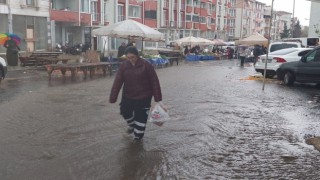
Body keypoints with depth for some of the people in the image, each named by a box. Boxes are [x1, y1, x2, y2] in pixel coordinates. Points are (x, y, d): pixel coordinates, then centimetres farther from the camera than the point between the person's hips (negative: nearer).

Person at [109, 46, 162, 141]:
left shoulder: (146, 65, -14)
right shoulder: (123, 66, -6)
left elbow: (154, 82, -10)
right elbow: (117, 82, -9)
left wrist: (157, 98, -10)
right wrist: (112, 98, -13)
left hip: (143, 97, -3)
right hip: (127, 96, 3)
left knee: (141, 117, 4)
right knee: (125, 111, 11)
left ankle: (138, 135, 25)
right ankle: (132, 124, 44)